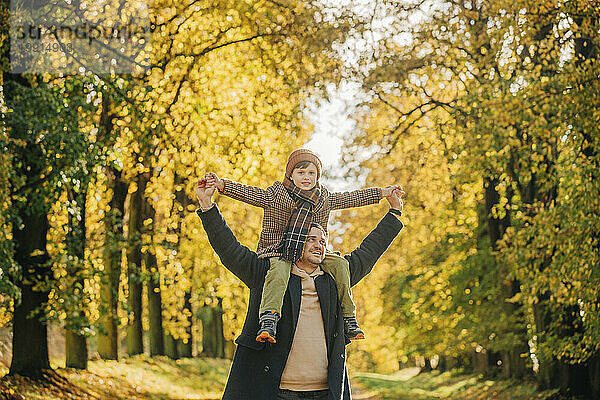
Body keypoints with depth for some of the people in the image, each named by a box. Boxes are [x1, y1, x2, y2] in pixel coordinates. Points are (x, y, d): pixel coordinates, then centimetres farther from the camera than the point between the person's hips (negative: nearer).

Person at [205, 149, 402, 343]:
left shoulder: (323, 197, 13)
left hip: (309, 254, 4)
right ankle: (269, 318, -51)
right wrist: (221, 185, -26)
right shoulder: (275, 194, 1)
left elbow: (350, 198, 22)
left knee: (339, 264, -17)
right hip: (278, 253, -4)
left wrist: (381, 193, 22)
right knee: (278, 272, -36)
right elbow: (249, 193, -10)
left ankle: (348, 317, -9)